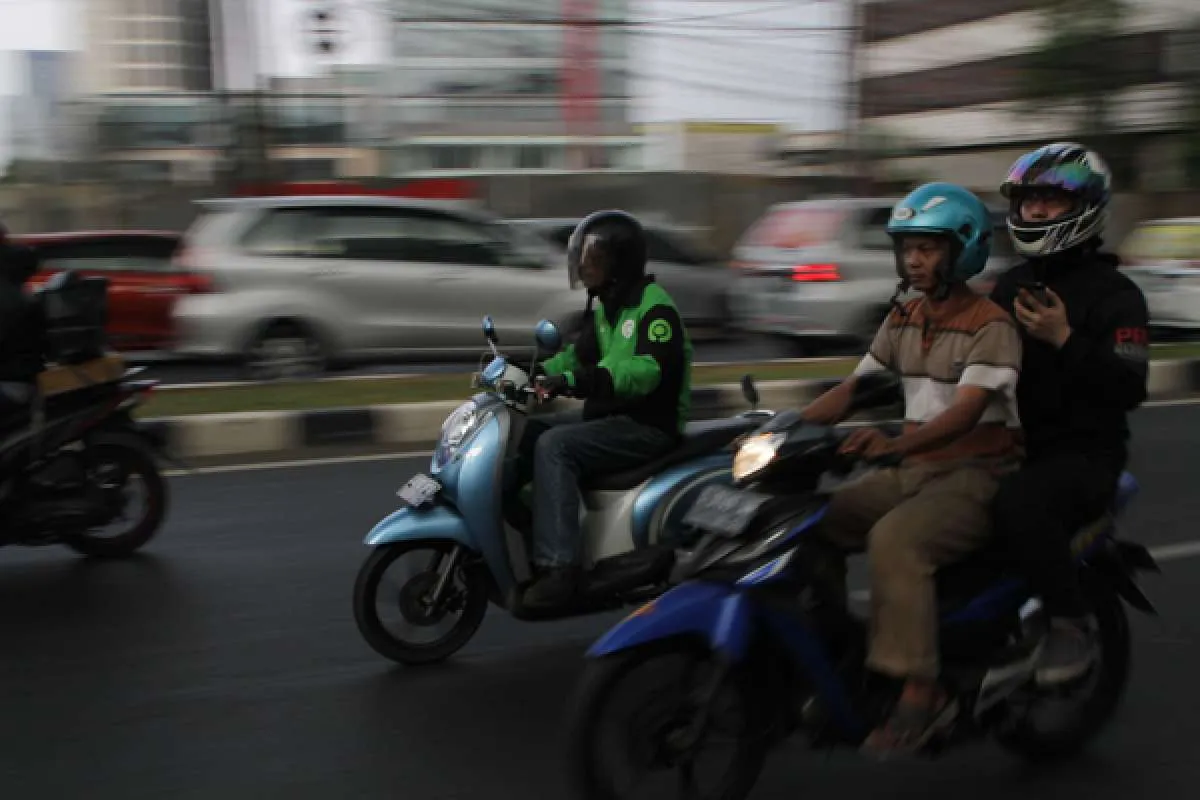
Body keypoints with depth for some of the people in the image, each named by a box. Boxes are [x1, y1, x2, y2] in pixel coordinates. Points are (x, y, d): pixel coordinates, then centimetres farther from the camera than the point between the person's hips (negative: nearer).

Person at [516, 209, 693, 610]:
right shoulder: (603, 303, 14)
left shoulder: (654, 306, -16)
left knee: (555, 446, -27)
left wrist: (577, 381, -42)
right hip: (608, 414, 10)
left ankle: (558, 566, -30)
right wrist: (539, 372, 2)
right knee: (525, 432, 2)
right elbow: (581, 354, 21)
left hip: (648, 425, -9)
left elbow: (651, 370, -31)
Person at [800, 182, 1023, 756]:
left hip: (976, 476, -7)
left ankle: (920, 691, -27)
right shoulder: (902, 320, 13)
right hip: (912, 472, 8)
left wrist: (893, 443, -42)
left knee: (894, 540, -34)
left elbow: (965, 412, -25)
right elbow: (851, 389, 11)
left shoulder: (990, 325, -11)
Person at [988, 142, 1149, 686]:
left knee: (1019, 503, -37)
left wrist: (1065, 340, -23)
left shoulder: (1113, 293, -4)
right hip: (1015, 444, 7)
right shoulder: (1011, 285, 16)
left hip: (1084, 452, -7)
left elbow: (1130, 388, -15)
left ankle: (1072, 622, -15)